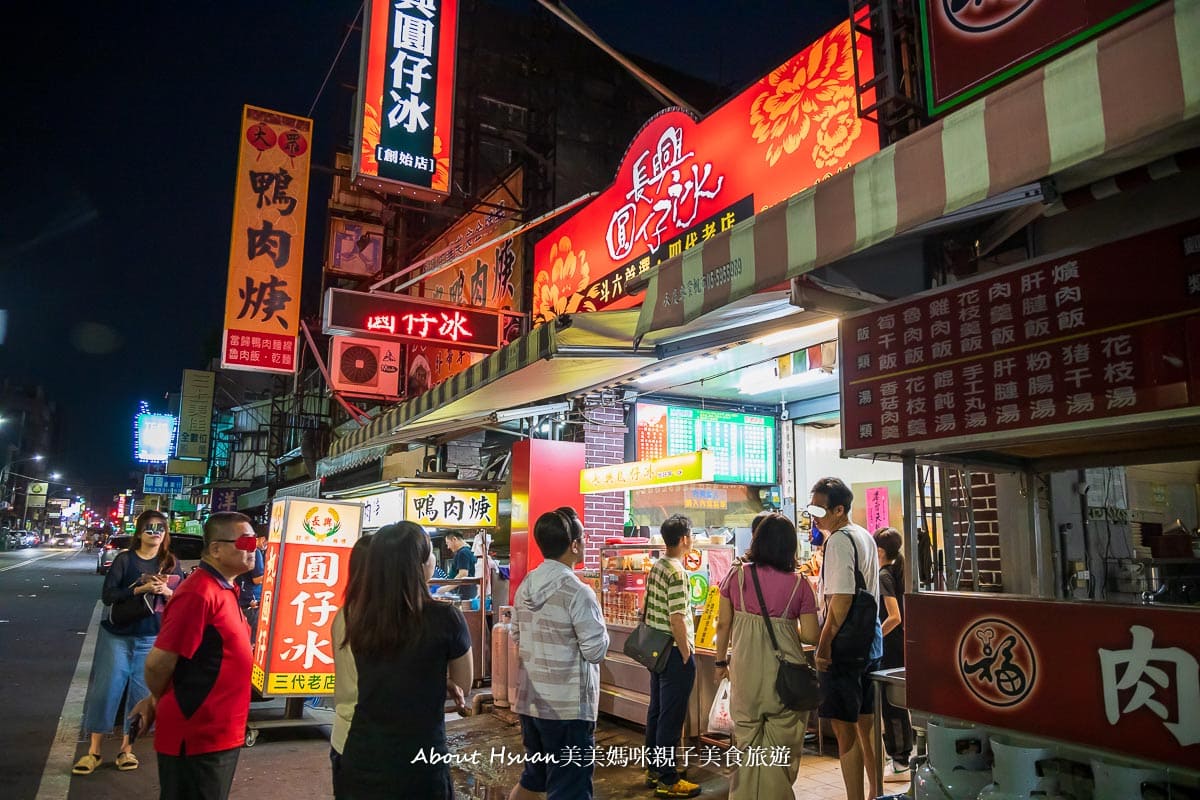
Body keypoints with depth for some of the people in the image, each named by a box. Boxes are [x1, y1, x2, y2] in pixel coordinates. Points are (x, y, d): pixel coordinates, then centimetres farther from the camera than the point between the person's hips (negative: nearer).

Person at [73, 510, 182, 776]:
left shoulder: (171, 563, 3)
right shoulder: (125, 559, -3)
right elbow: (107, 595, -11)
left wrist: (166, 591, -18)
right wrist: (141, 589, -23)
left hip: (151, 639, 1)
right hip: (117, 635, -1)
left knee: (140, 693, 5)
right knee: (106, 689, 2)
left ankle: (126, 749, 18)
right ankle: (94, 751, 14)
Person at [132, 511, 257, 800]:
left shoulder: (223, 590, 10)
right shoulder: (200, 593, -22)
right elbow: (158, 663, -21)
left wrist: (157, 701, 12)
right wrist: (159, 702, -2)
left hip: (220, 734, 9)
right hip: (198, 737, -9)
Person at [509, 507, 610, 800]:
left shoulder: (525, 586, 3)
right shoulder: (577, 591, -19)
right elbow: (596, 651, -17)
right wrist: (599, 626, 0)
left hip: (529, 700, 7)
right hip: (568, 708, -7)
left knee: (533, 776, 24)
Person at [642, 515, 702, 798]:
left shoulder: (655, 567, 8)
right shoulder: (677, 572, -19)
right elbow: (677, 619, -22)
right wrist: (686, 655, -13)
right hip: (674, 652, -9)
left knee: (656, 710, 16)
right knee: (671, 716, 0)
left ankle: (654, 769, 27)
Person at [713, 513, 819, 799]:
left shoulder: (736, 575, -5)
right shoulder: (798, 583, -8)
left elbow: (723, 624, 0)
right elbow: (811, 636, -7)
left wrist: (721, 661, 14)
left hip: (745, 671, 2)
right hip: (785, 676, -1)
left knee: (747, 743, 17)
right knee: (781, 746, 13)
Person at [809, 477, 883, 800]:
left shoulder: (839, 541, -17)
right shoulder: (865, 536, 12)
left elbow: (841, 599, -23)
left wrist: (824, 644, -16)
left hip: (845, 644, -10)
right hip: (871, 640, 10)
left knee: (845, 728, -2)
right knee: (866, 722, 19)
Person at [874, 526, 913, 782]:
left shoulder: (883, 576, -17)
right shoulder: (900, 572, 8)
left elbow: (894, 617, -25)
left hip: (891, 646, -9)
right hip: (904, 643, 9)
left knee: (890, 705, 0)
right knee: (899, 704, 17)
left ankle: (900, 763, 7)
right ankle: (904, 756, 27)